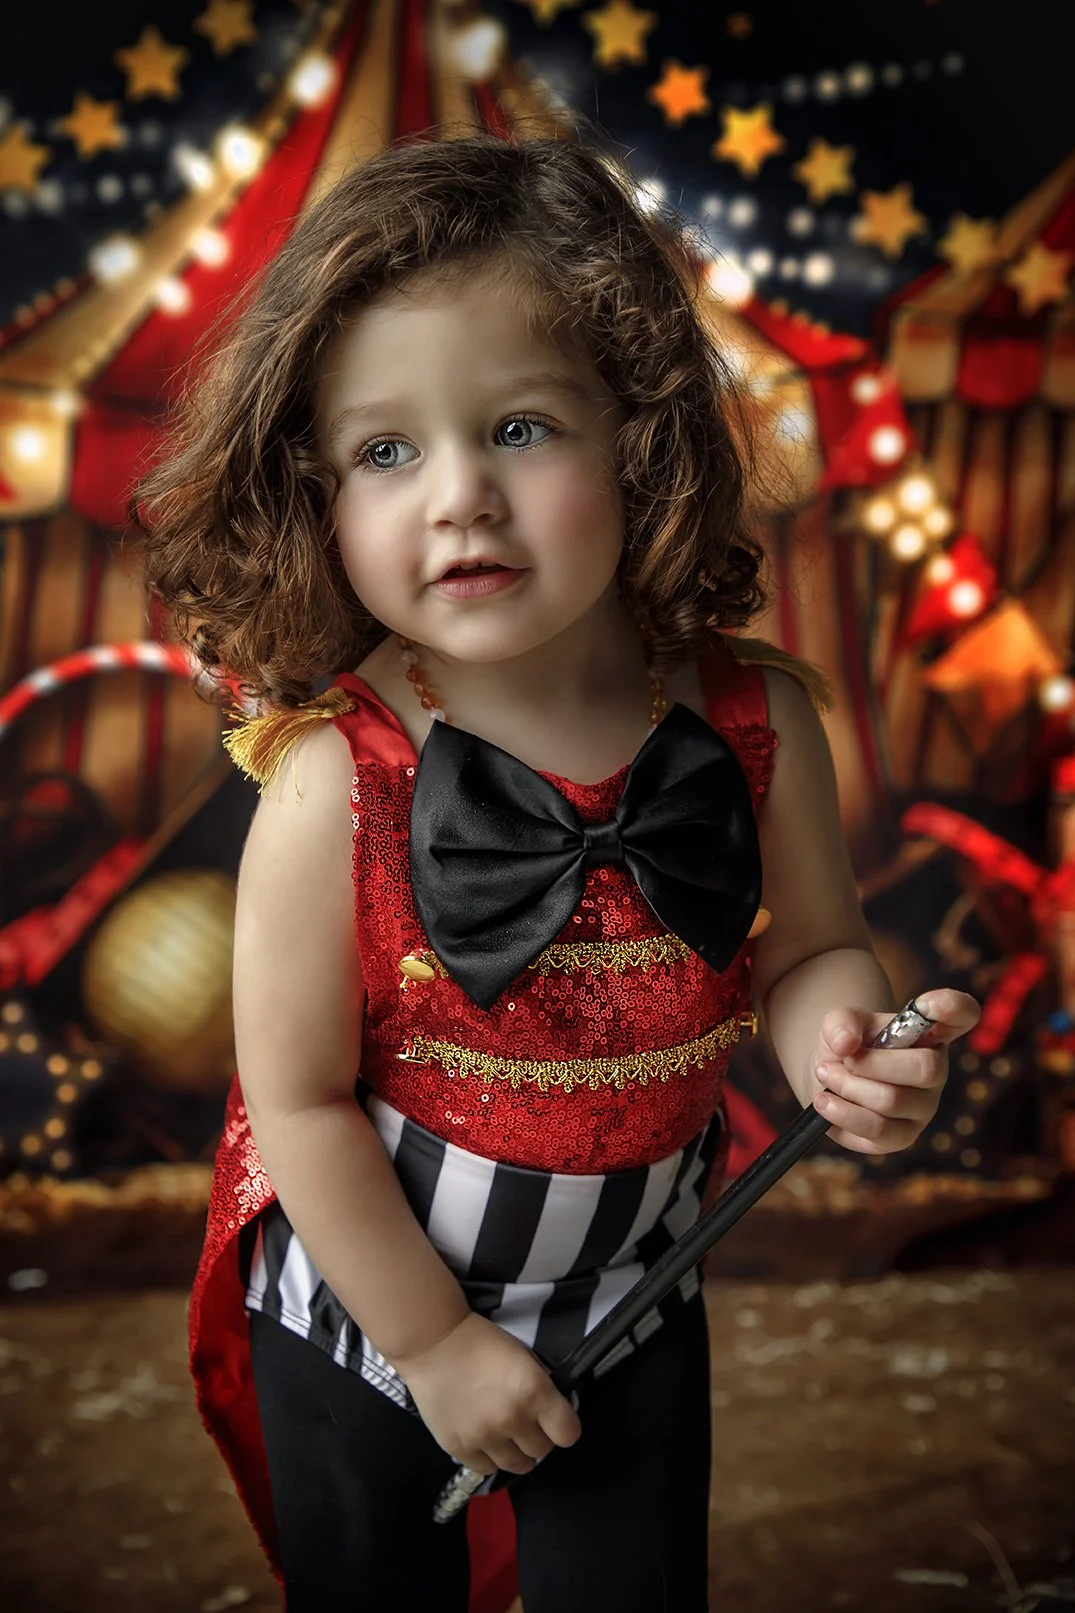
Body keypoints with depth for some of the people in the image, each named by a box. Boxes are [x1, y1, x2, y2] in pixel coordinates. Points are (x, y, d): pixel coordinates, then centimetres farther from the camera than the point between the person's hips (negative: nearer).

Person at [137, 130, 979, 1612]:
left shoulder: (758, 724, -19)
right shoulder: (335, 782, -27)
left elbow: (811, 946, -3)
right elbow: (301, 1102, -18)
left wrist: (835, 1043, -25)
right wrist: (437, 1339, -12)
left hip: (631, 1293, 2)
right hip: (366, 1296, -1)